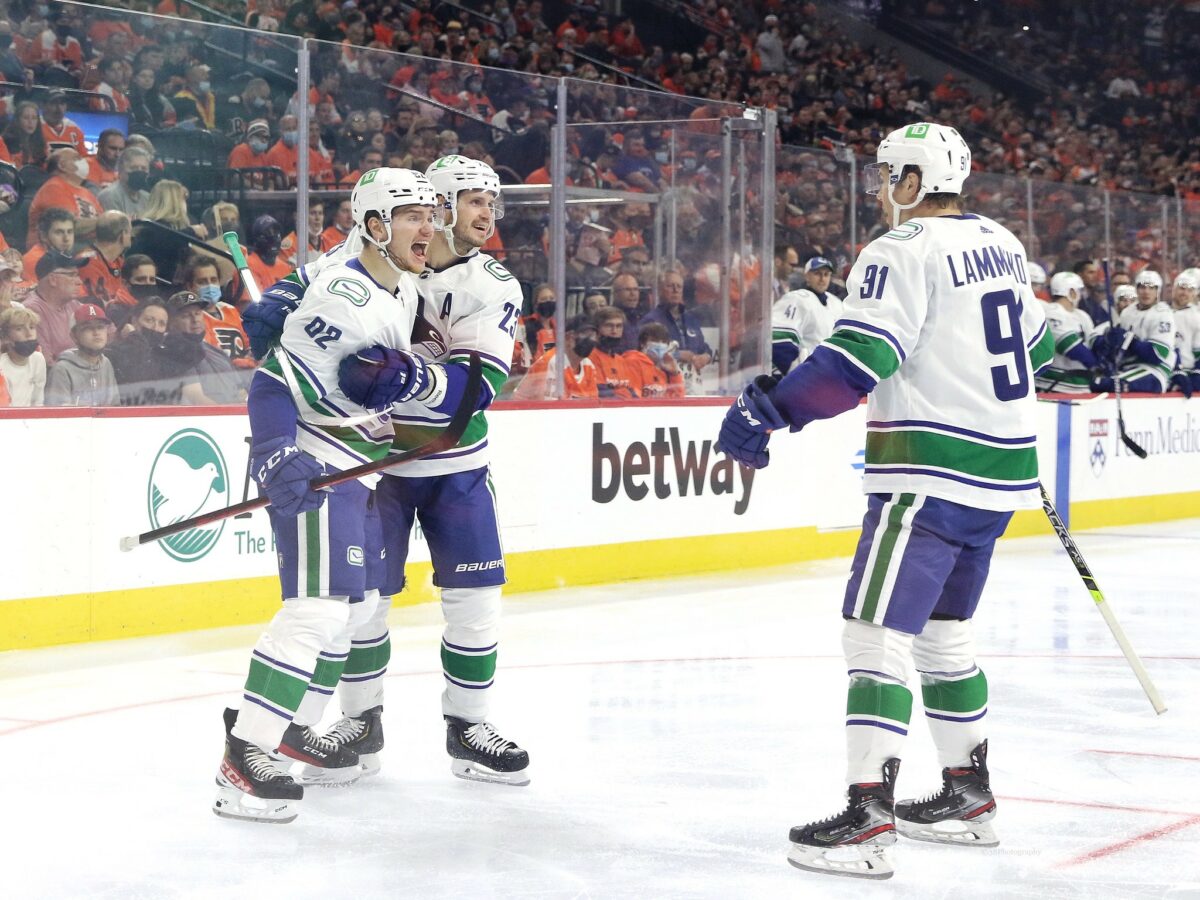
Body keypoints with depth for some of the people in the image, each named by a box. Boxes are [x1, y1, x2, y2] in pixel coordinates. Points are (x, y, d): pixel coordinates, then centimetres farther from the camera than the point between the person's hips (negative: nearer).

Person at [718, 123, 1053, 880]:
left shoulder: (903, 252, -13)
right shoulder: (1001, 244, 12)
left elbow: (857, 360, -23)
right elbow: (1034, 342, 26)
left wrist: (772, 407, -22)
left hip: (933, 472, -9)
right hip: (1002, 471, 9)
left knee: (876, 631, -9)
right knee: (942, 630, 20)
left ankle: (868, 819, -15)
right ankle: (970, 796, 27)